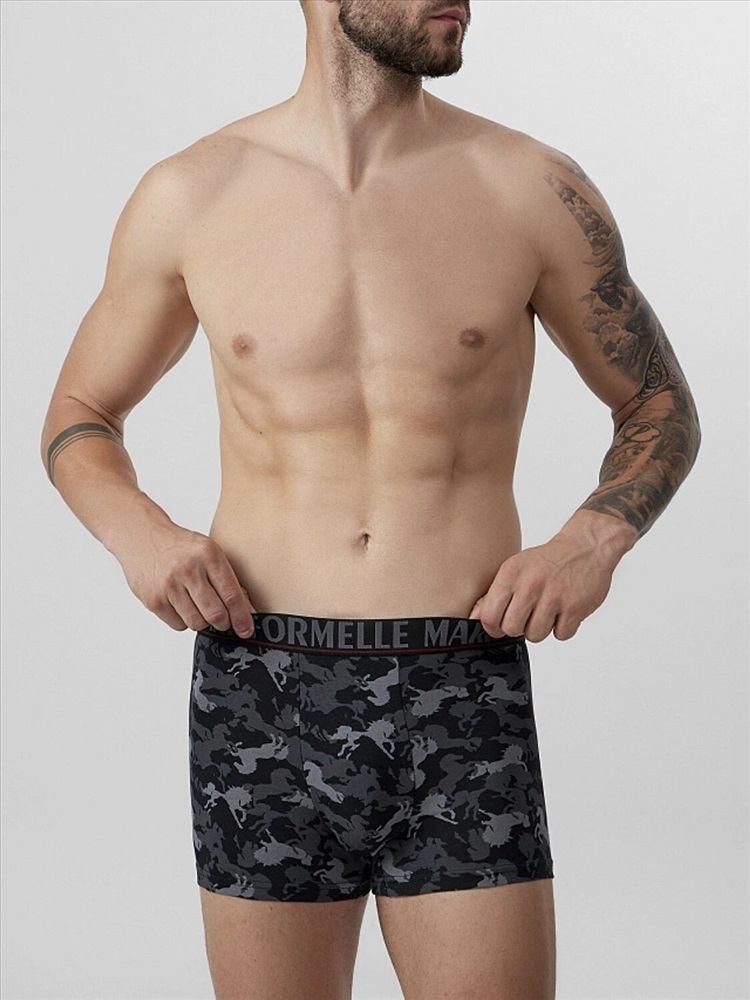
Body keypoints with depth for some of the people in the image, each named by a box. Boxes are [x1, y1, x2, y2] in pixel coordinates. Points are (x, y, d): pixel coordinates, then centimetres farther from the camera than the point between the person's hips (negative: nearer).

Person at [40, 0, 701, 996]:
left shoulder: (533, 188, 0)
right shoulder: (190, 196, 3)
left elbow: (663, 410, 14)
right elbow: (77, 422, 16)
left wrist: (593, 541, -8)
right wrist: (137, 531, -7)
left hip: (465, 703, 0)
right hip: (262, 699, 1)